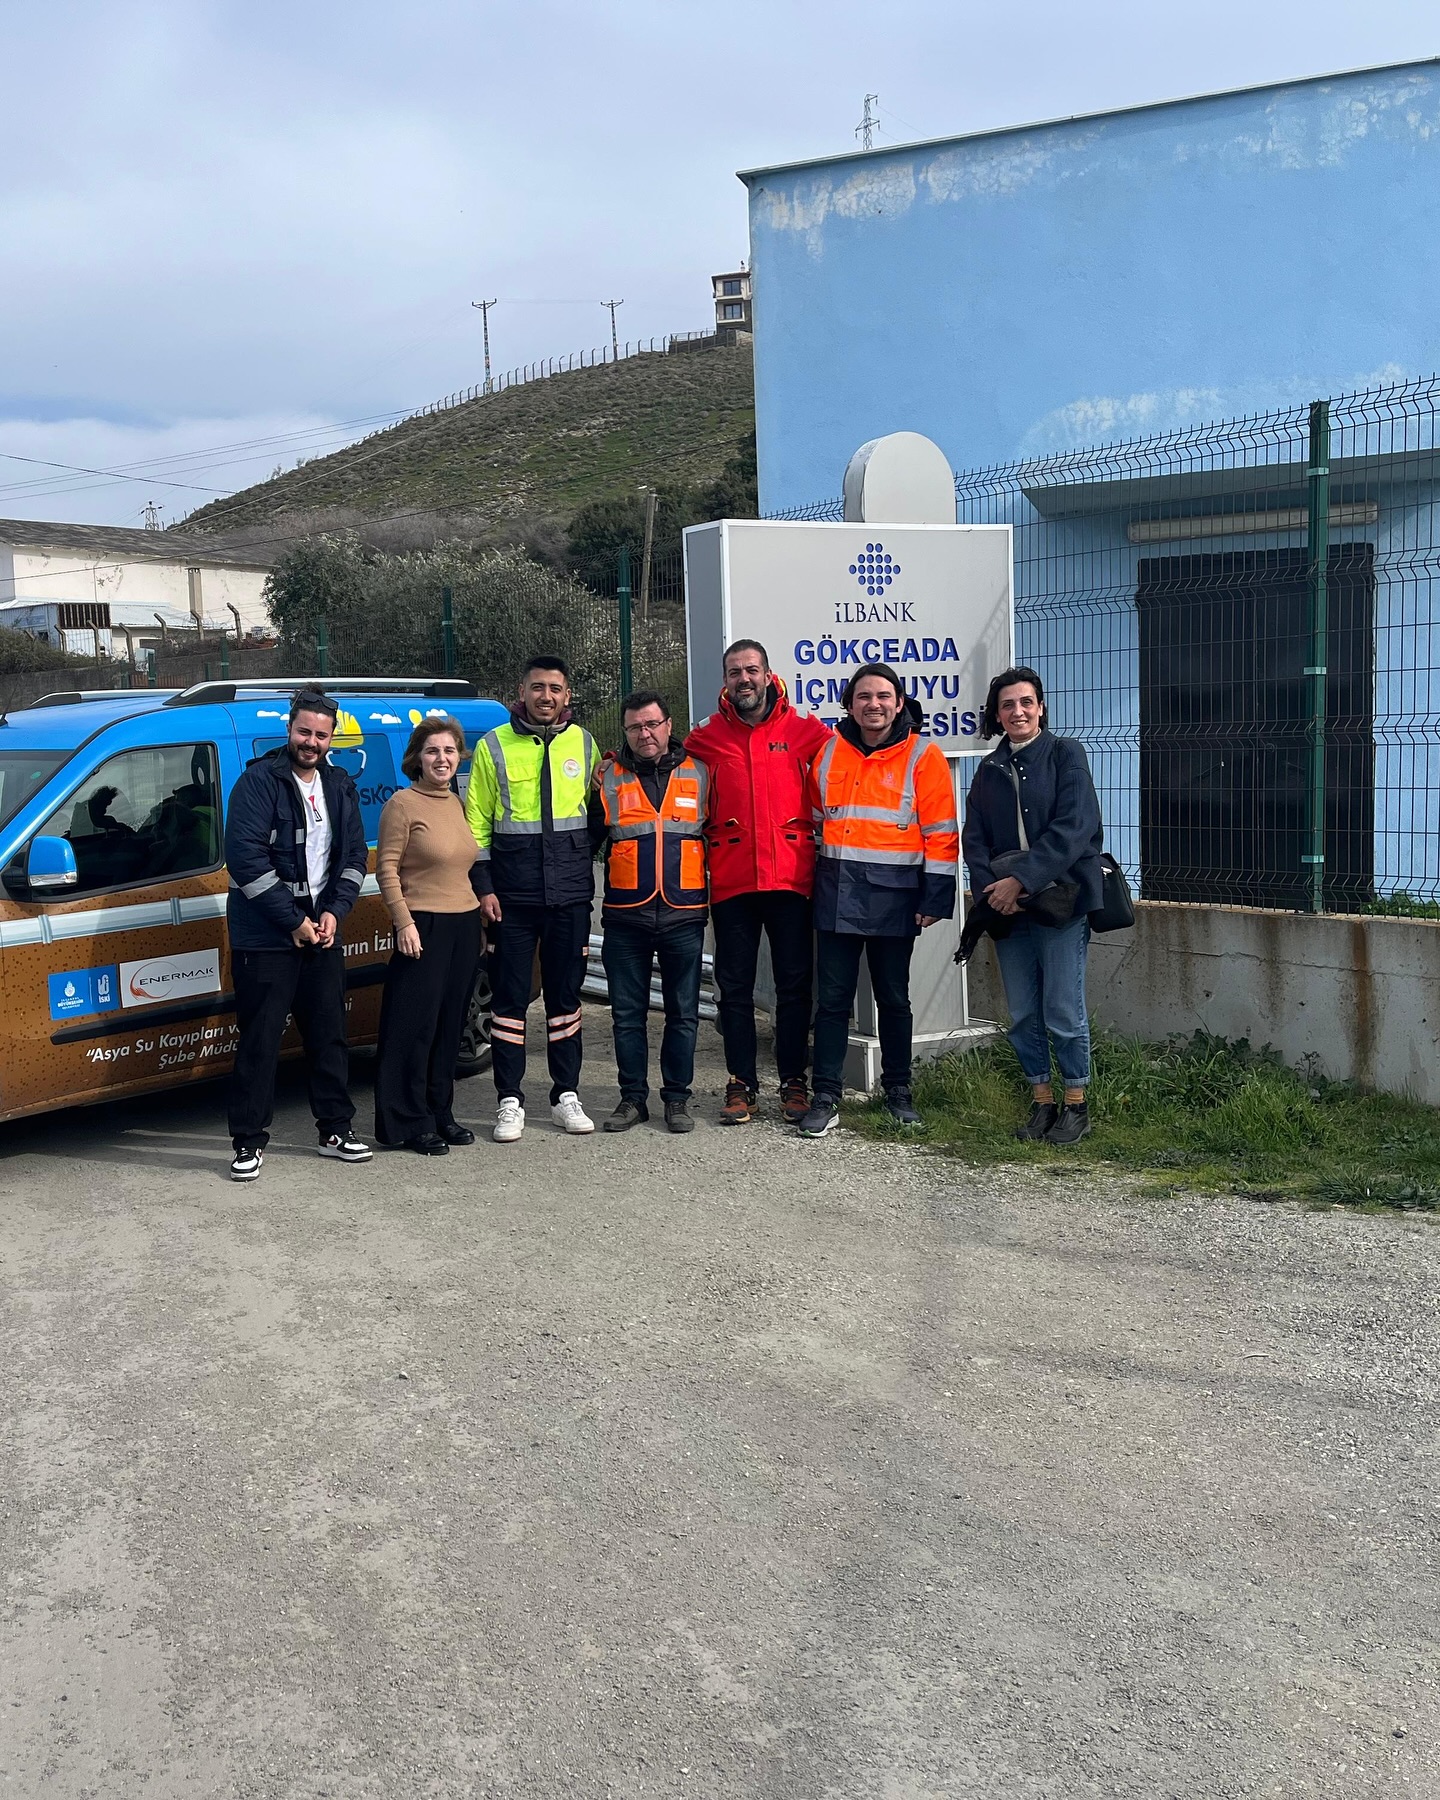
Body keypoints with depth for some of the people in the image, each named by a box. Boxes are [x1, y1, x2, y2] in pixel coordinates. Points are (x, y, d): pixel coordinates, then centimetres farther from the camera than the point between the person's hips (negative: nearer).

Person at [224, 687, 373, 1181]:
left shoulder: (340, 787, 9)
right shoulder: (259, 781, -10)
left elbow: (355, 855, 13)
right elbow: (245, 857, -17)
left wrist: (333, 912, -3)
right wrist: (293, 922, -16)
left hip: (322, 933, 6)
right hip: (264, 937, -6)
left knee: (329, 1034, 12)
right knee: (260, 1040, -1)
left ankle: (335, 1130, 24)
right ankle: (250, 1141, 9)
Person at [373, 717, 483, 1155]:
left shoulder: (457, 803, 13)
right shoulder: (402, 804, -8)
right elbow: (386, 869, -11)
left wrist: (482, 908, 15)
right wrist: (404, 923, -17)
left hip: (465, 925, 7)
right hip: (423, 927, -7)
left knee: (449, 1027, 12)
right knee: (416, 1027, -4)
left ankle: (440, 1114, 22)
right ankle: (409, 1124, 4)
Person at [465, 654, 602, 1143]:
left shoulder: (583, 744, 7)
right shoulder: (494, 746, 1)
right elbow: (476, 823, 1)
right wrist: (483, 887, -5)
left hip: (570, 895, 2)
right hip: (512, 896, -2)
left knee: (565, 994, 9)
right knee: (510, 997, 2)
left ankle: (566, 1096, 19)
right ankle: (510, 1102, 9)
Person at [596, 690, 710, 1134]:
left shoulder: (698, 773, 7)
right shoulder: (610, 777, 6)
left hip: (684, 914, 0)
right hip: (625, 915, 0)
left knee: (683, 1013, 5)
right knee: (627, 1013, 5)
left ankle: (677, 1098, 15)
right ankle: (633, 1098, 16)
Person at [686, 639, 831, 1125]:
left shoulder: (802, 731, 3)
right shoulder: (705, 739, 7)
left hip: (790, 878, -1)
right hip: (730, 881, 1)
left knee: (794, 985, 5)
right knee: (734, 988, 5)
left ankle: (794, 1081, 15)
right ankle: (741, 1084, 15)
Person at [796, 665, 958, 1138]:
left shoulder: (923, 757, -2)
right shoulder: (828, 753, 8)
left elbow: (940, 833, -4)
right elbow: (813, 822, 16)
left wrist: (935, 899, -8)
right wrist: (809, 883, 13)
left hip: (894, 896, -2)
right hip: (836, 894, 2)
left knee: (893, 998, 10)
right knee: (832, 998, 3)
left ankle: (898, 1091, 24)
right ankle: (826, 1097, 9)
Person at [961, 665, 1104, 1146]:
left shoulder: (1065, 754, 0)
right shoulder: (989, 770, 14)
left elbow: (1073, 828, -12)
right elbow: (975, 838, 8)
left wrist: (1020, 879, -17)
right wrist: (991, 887, -11)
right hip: (1007, 907, 5)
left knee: (1063, 1012, -3)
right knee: (1023, 1016, 8)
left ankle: (1076, 1106, 12)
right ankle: (1042, 1103, 20)